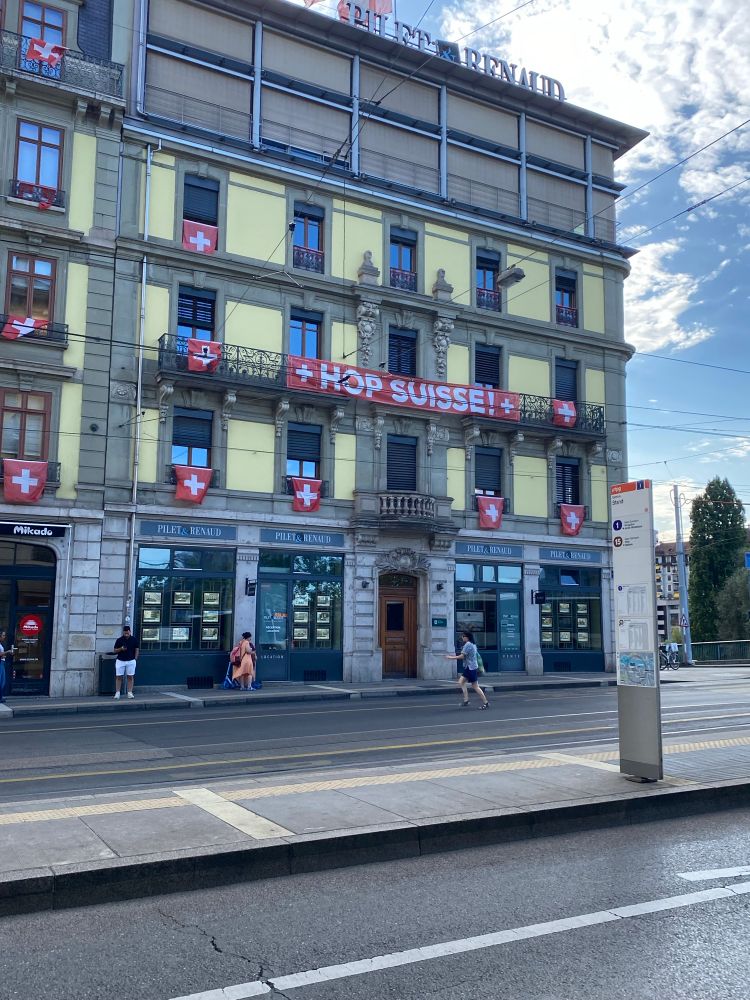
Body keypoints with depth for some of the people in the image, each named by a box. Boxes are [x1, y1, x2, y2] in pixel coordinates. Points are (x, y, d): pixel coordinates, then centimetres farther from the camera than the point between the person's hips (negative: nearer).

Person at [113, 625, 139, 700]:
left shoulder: (134, 639, 1)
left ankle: (130, 693, 8)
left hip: (131, 661, 0)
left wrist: (135, 658, 2)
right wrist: (121, 649, -15)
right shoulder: (119, 640, -1)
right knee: (118, 677, -1)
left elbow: (136, 650, 8)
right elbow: (115, 650, 4)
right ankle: (117, 693, 4)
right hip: (120, 661, 0)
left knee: (130, 677, 2)